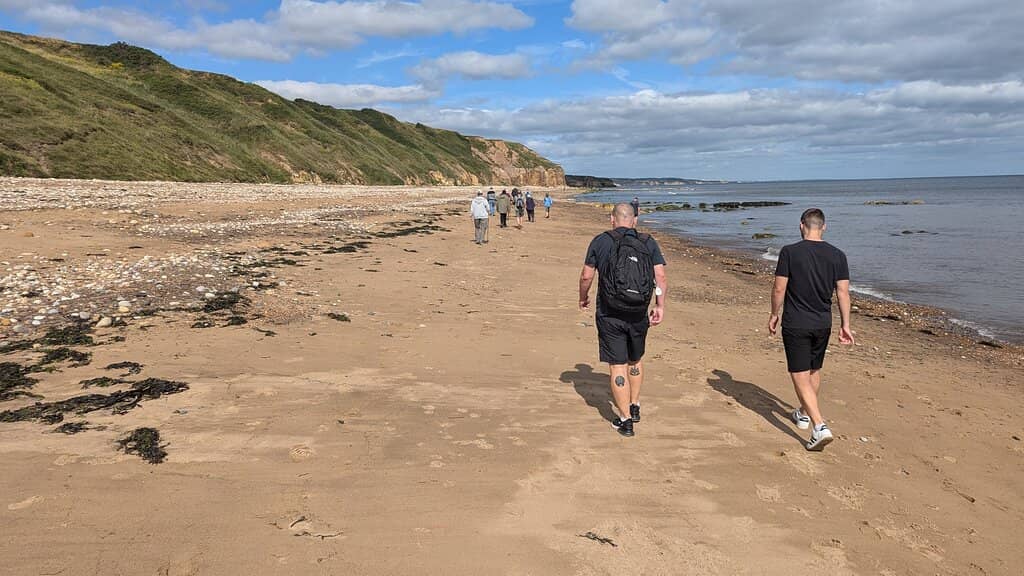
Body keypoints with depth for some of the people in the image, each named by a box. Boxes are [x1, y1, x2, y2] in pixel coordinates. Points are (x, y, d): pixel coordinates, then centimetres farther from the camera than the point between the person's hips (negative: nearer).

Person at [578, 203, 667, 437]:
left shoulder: (600, 241, -3)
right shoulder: (649, 243, 3)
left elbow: (586, 276, -4)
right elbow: (660, 276, -7)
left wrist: (583, 298, 12)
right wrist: (660, 306, -4)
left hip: (610, 315, -3)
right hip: (639, 314, 3)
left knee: (618, 366, 3)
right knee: (636, 360, 24)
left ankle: (625, 420, 7)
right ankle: (634, 406, 34)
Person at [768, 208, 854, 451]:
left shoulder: (789, 252, -12)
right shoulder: (837, 255, -1)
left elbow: (779, 289, -11)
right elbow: (843, 292, -2)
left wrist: (774, 315, 4)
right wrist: (845, 325, 5)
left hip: (795, 324, -5)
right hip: (823, 323, 5)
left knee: (801, 376, -1)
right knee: (814, 371, 22)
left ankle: (820, 426, -14)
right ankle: (804, 414, 39)